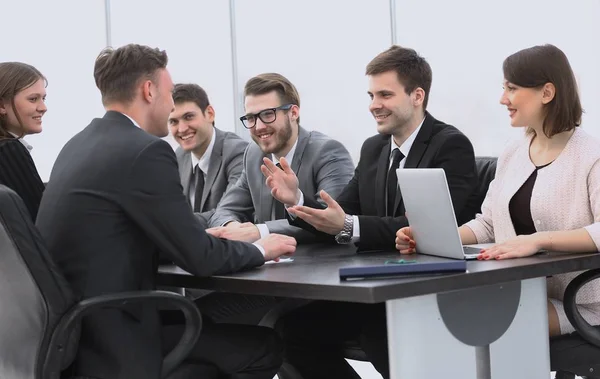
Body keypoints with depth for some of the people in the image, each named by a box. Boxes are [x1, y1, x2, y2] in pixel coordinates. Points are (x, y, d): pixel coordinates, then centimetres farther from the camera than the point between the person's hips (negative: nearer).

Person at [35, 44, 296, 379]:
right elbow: (200, 258, -13)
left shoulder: (80, 144, 11)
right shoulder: (145, 151, -16)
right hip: (111, 343, -9)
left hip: (68, 332, 9)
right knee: (264, 348, 1)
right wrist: (259, 250, 5)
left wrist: (212, 236, 16)